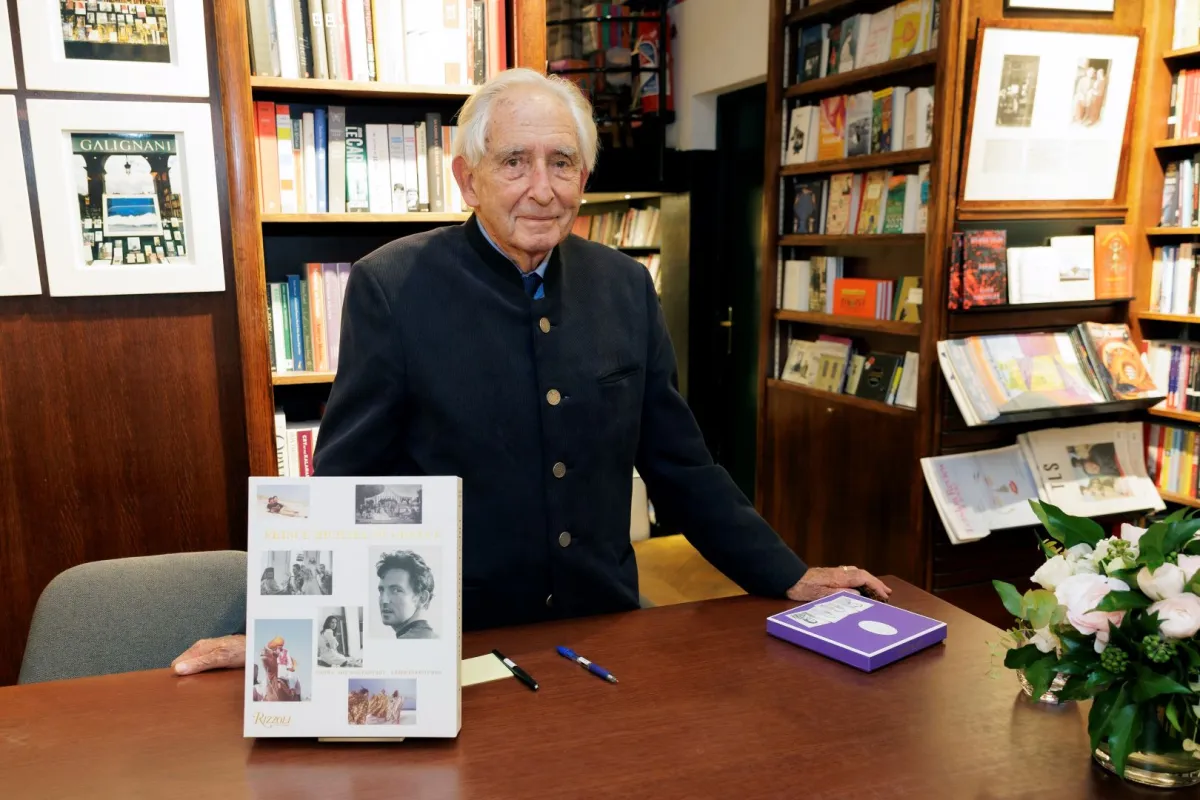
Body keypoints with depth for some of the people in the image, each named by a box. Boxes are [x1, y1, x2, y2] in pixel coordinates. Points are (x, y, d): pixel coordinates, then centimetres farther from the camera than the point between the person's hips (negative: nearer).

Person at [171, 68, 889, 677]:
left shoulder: (626, 286, 0)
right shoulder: (391, 287, -12)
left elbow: (680, 462, 6)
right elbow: (347, 481, -8)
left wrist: (790, 578, 5)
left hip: (604, 624, 4)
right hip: (451, 645, -3)